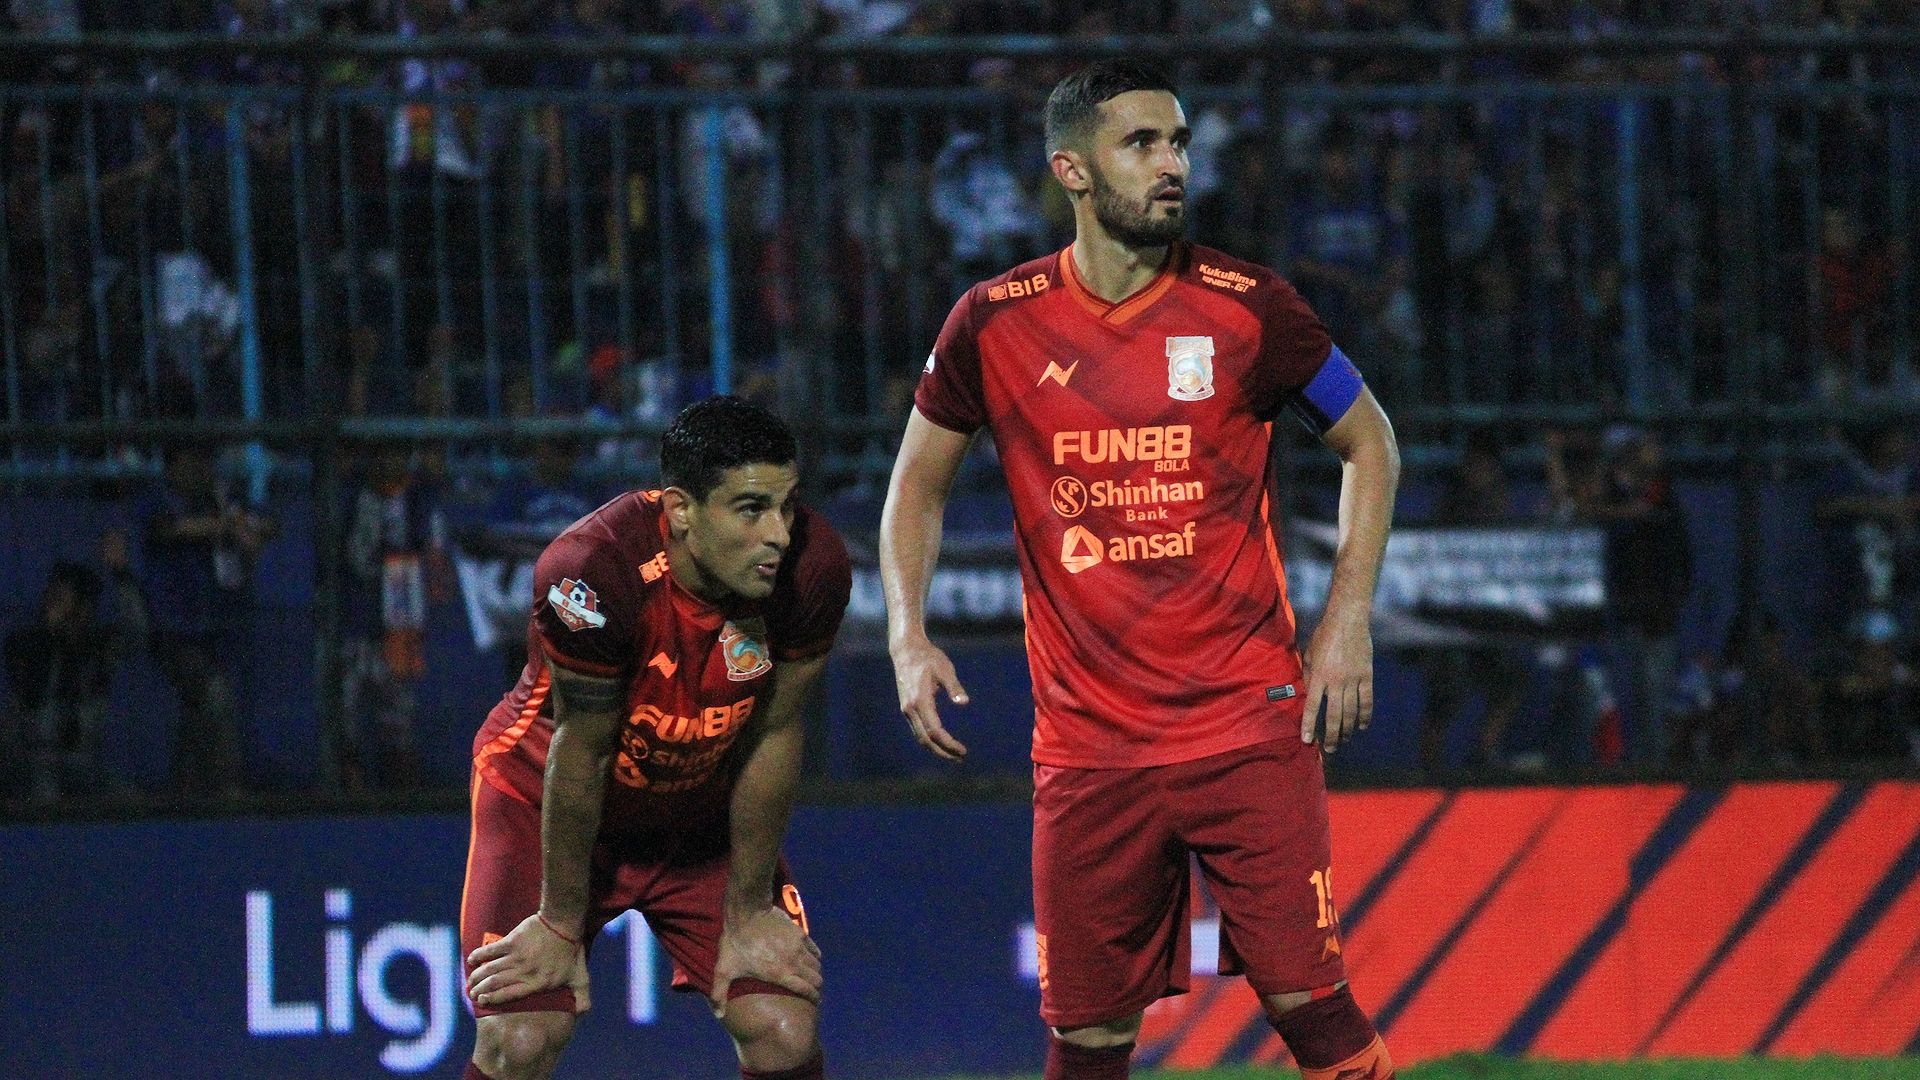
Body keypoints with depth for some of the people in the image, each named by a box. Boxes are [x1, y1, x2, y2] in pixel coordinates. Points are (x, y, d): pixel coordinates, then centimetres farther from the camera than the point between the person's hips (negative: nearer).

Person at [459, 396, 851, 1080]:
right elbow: (580, 753, -25)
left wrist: (749, 914, -5)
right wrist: (561, 927, -14)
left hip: (705, 813, 3)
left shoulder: (812, 567, -25)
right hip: (547, 799, -3)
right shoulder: (595, 570, -36)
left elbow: (772, 739, -12)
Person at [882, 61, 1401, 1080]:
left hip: (1251, 723, -1)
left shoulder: (1247, 308, -2)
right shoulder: (995, 324, 1)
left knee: (1305, 997, -10)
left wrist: (1347, 621, 3)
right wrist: (908, 634, 1)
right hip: (1087, 749, 1)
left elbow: (1369, 442, 11)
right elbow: (919, 480, 15)